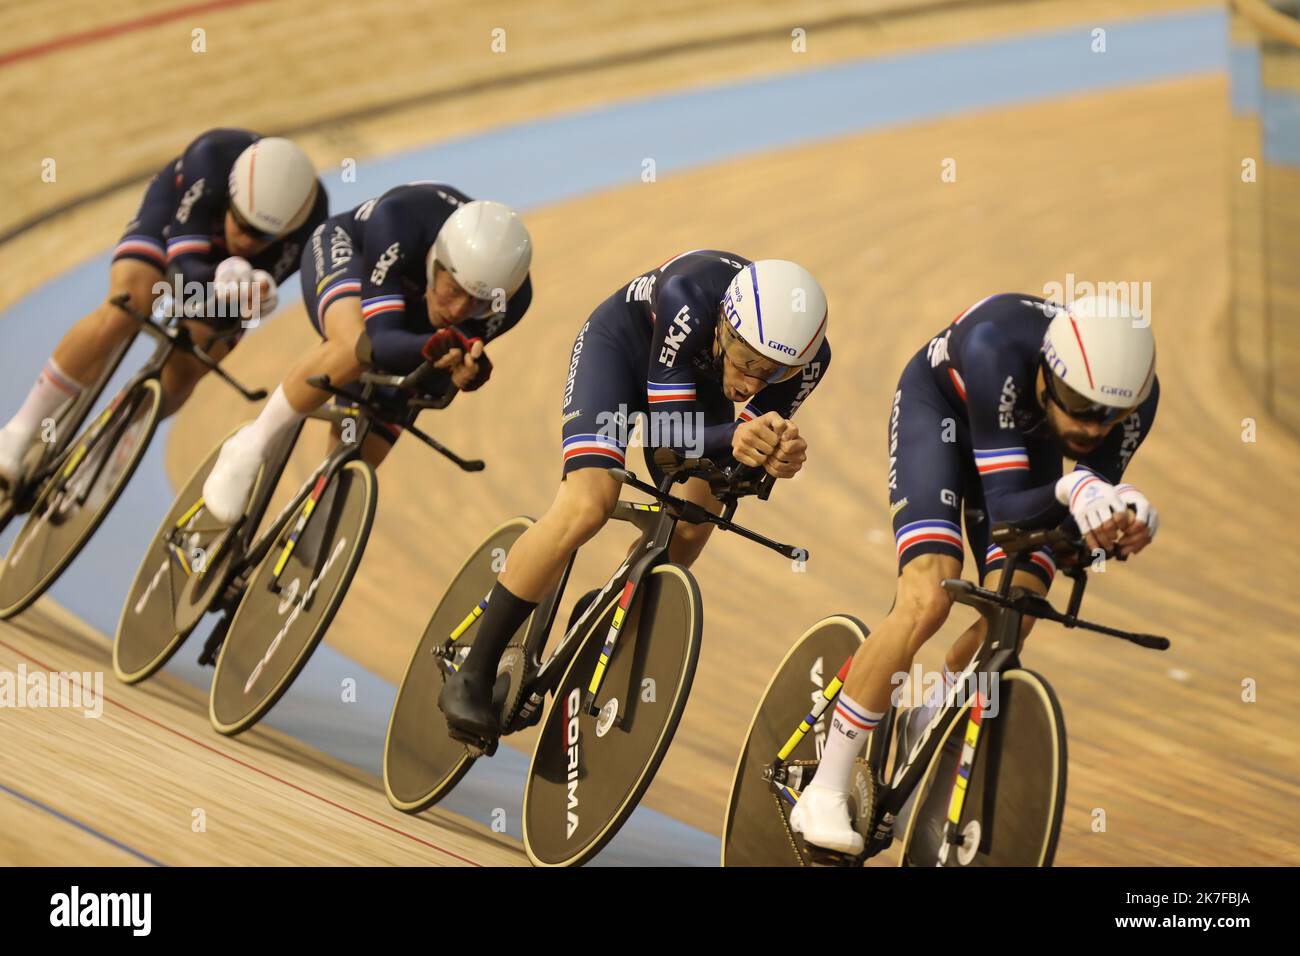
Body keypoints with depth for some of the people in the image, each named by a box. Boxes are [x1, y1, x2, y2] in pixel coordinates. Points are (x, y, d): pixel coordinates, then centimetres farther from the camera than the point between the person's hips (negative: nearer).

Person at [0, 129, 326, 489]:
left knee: (181, 376, -13)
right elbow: (184, 265, -39)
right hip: (174, 220, -2)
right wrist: (222, 281, -61)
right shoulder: (211, 158, -40)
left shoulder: (309, 217, -35)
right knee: (127, 309, -29)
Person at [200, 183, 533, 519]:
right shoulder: (400, 224, -42)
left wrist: (463, 373, -46)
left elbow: (428, 384, -23)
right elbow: (380, 341, -44)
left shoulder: (512, 299, -31)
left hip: (412, 308, 4)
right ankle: (250, 448, -19)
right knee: (356, 347, -40)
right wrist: (433, 346, -64)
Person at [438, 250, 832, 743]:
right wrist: (735, 436, -58)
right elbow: (669, 435, -38)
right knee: (586, 507, -24)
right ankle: (473, 676, -16)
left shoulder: (808, 358, -30)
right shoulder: (688, 299, -42)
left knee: (690, 529, -8)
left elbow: (749, 443, -20)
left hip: (696, 377, 5)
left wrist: (777, 456, -44)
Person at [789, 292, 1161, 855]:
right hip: (940, 404, -4)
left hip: (1027, 432, 4)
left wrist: (1122, 522, -45)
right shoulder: (999, 350, -43)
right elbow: (1004, 504, -41)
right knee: (928, 599, -24)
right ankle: (824, 793, -15)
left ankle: (924, 728, 19)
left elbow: (1090, 512, -22)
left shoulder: (1134, 394, -31)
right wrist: (1070, 491, -60)